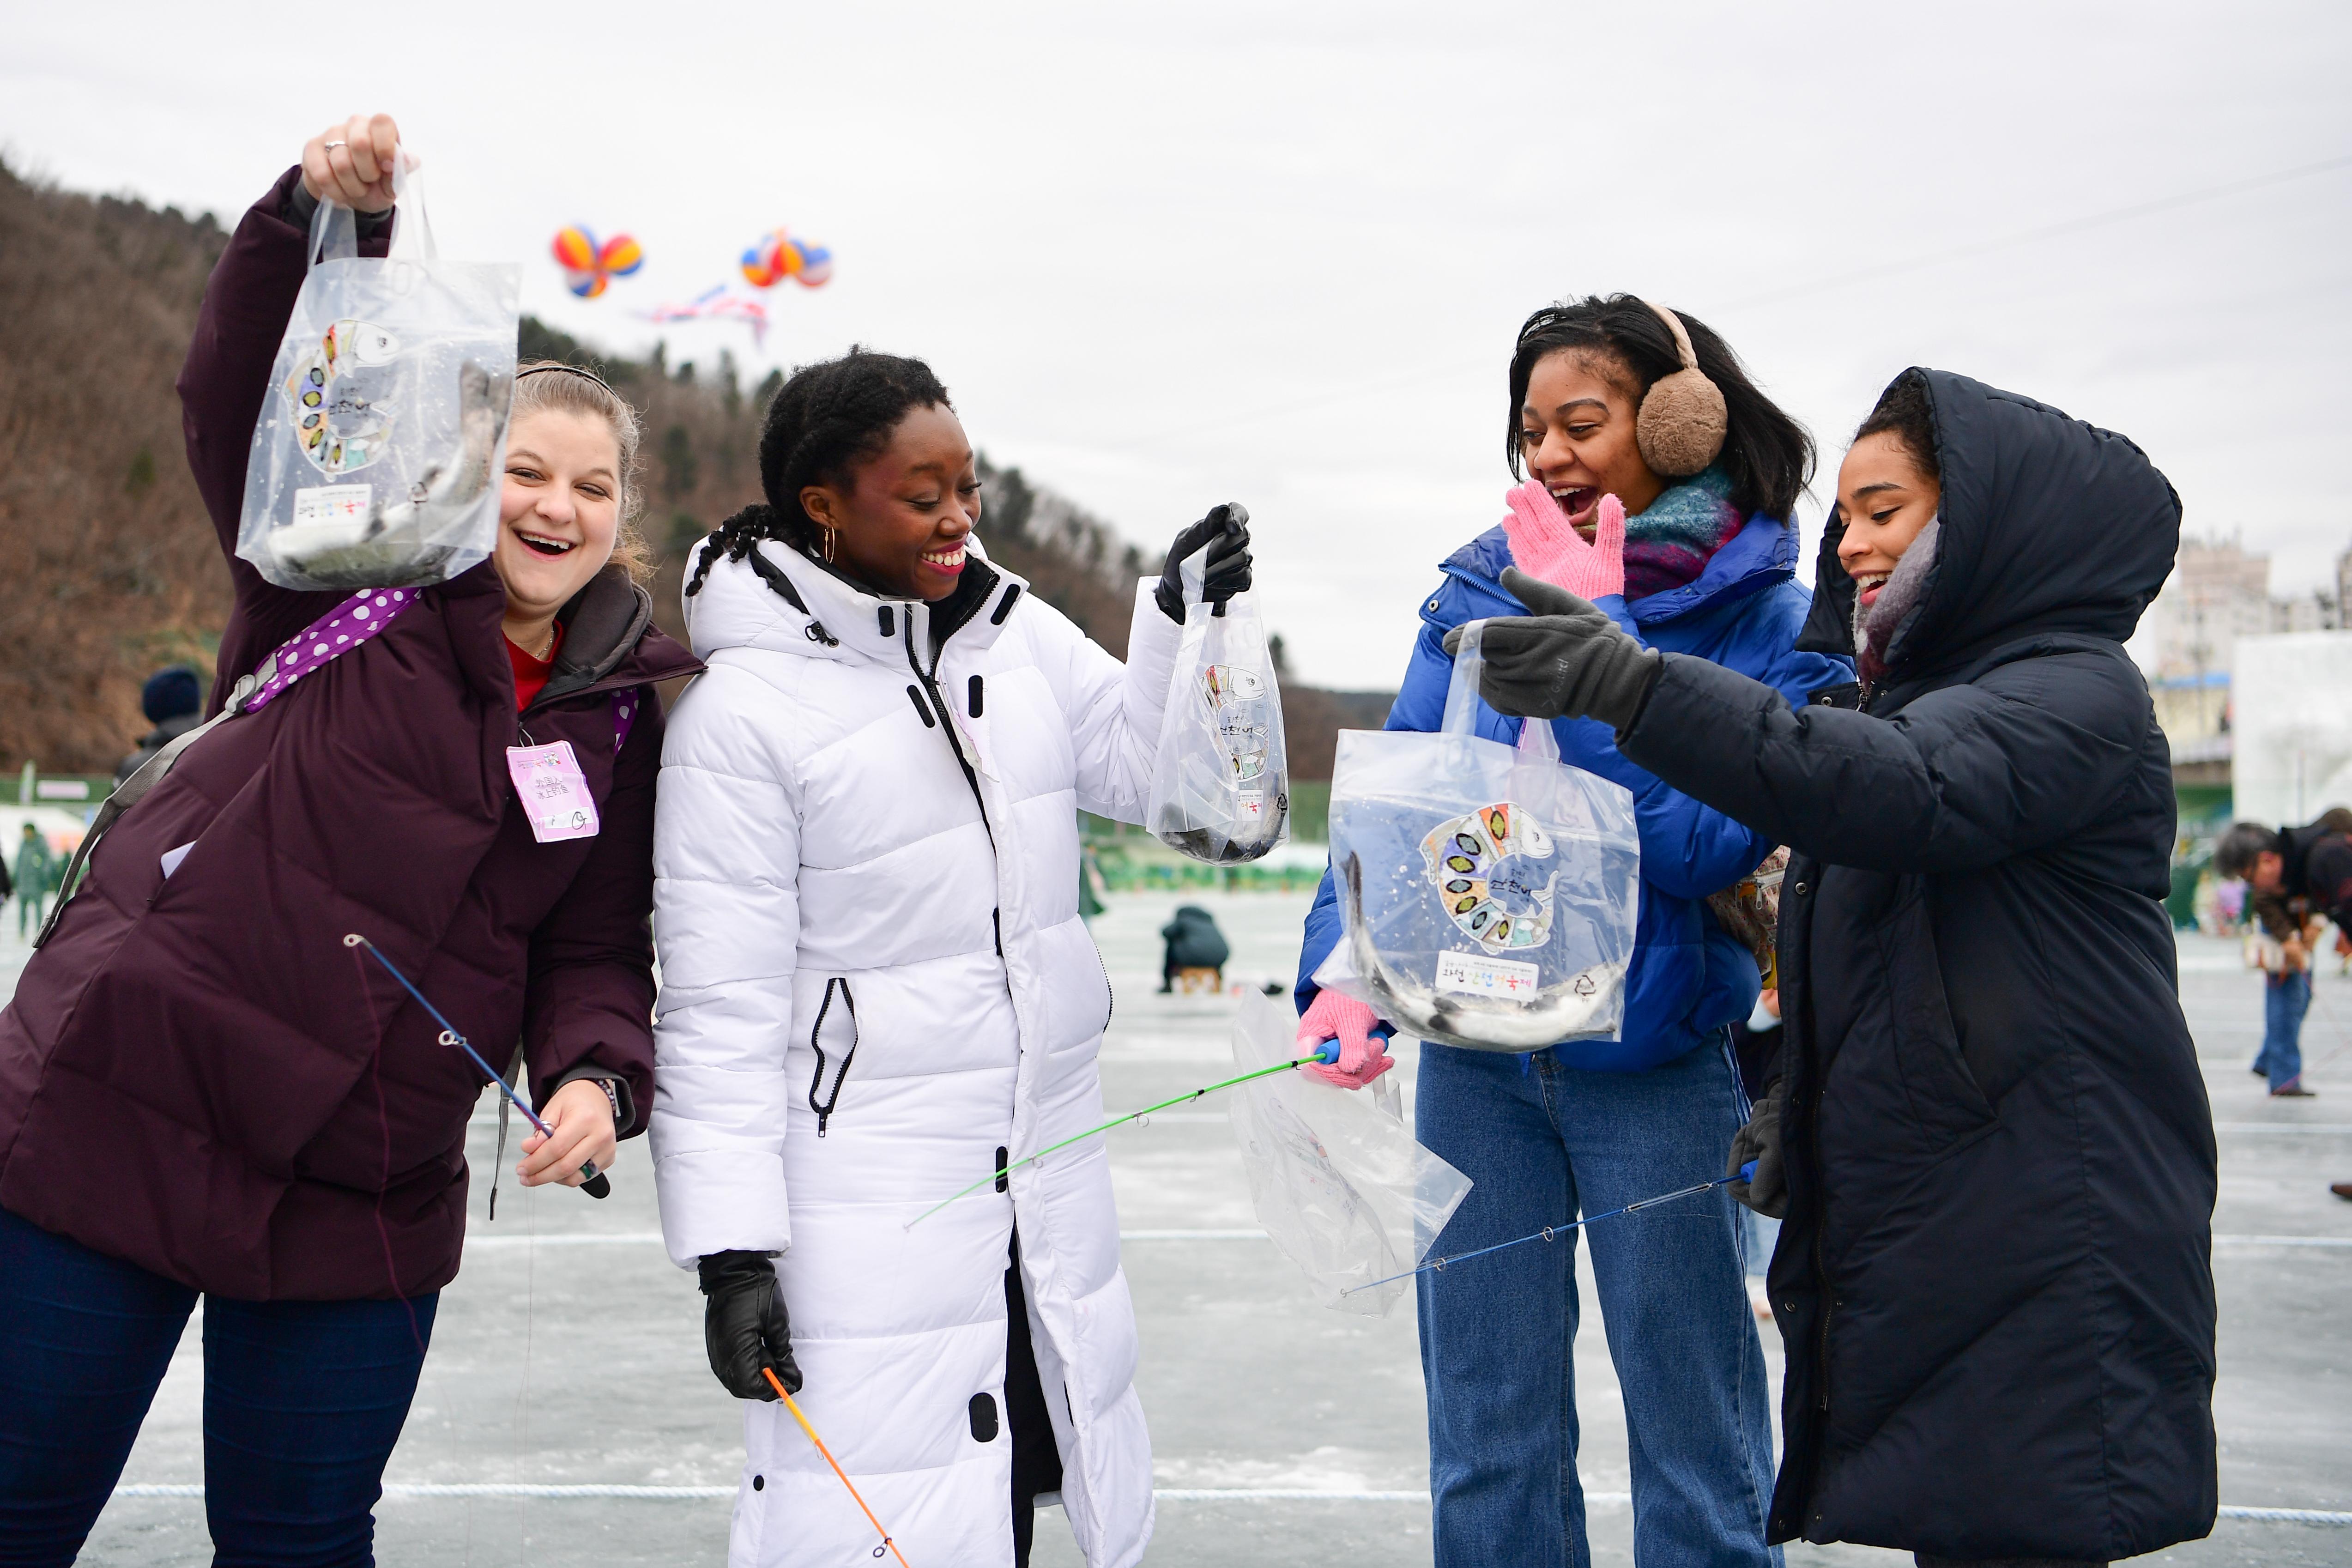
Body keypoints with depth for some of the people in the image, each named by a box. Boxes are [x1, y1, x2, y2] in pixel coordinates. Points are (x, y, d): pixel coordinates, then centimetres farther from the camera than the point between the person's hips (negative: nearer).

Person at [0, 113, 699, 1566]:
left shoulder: (621, 721, 7)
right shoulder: (351, 580, -2)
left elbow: (593, 955, 9)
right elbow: (240, 396, -16)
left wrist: (597, 1076, -11)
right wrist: (320, 210, -32)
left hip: (365, 1200, 3)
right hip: (121, 1120, -3)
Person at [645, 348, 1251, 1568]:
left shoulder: (1014, 629, 2)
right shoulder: (746, 708, -15)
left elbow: (1152, 773, 12)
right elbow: (718, 1004, -14)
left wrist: (1184, 621, -5)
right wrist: (731, 1253, -15)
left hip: (1046, 1177, 6)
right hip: (866, 1207, -6)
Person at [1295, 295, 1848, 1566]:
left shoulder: (1773, 627, -5)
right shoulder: (1480, 593, 4)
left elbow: (1704, 845, -17)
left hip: (1660, 1069, -3)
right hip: (1477, 1055, 3)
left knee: (1697, 1444, 6)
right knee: (1486, 1448, 11)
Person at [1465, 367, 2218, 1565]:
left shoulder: (2075, 695, -10)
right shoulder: (1928, 693, 21)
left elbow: (1910, 794, -32)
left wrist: (1634, 687, -39)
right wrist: (1800, 1108, 13)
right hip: (1914, 1237, 9)